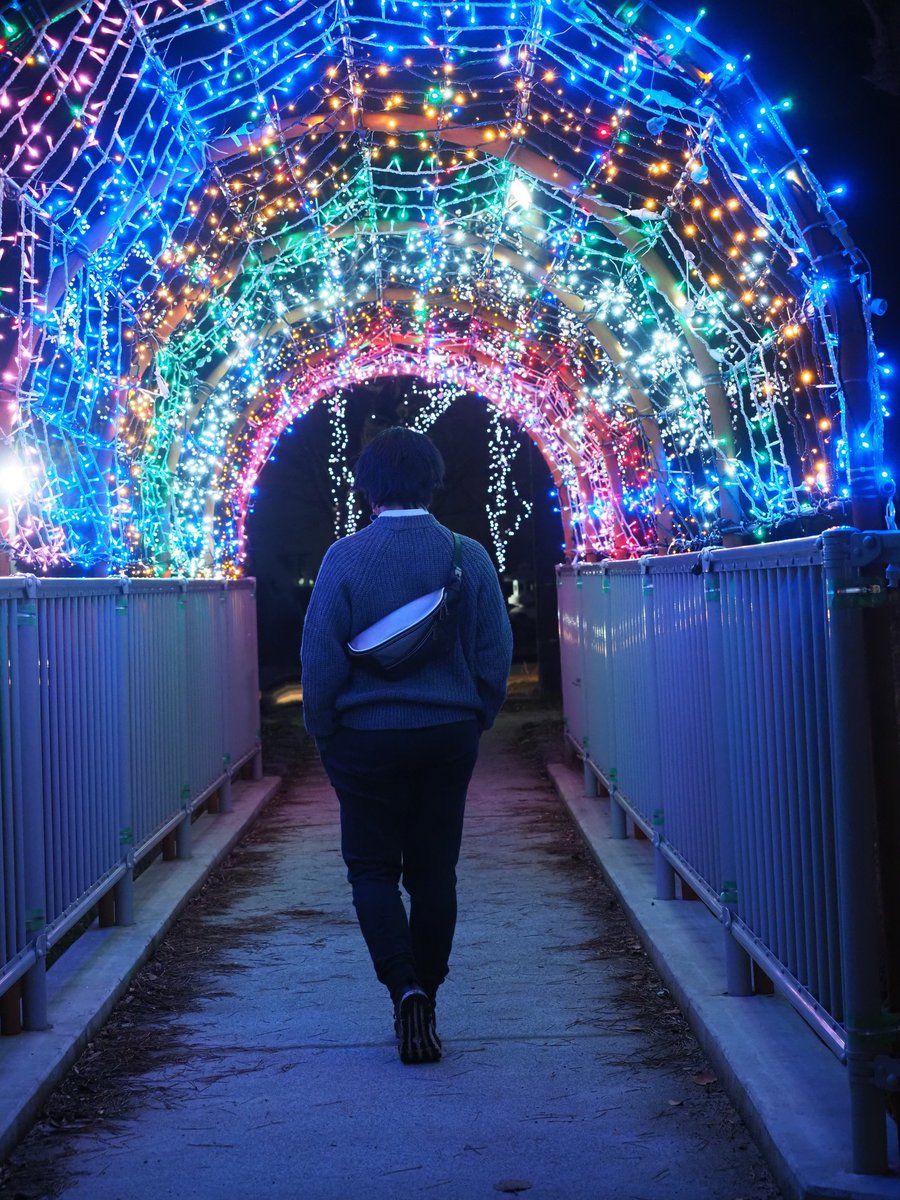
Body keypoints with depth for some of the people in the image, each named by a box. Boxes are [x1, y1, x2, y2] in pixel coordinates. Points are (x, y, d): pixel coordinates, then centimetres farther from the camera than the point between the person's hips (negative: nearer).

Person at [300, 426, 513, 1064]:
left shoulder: (345, 557, -8)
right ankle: (425, 1001, 18)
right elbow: (496, 654, 1)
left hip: (367, 737, -2)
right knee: (434, 872, 11)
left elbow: (321, 658, -7)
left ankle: (405, 987, -11)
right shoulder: (469, 555, -2)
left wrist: (324, 730, 5)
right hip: (450, 736, 2)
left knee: (373, 868, 8)